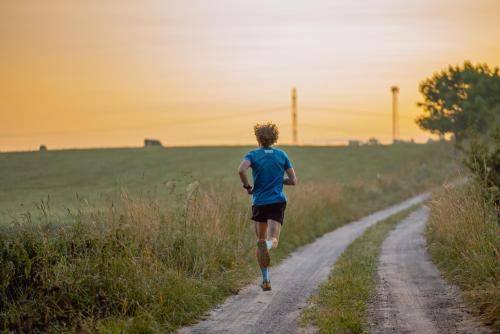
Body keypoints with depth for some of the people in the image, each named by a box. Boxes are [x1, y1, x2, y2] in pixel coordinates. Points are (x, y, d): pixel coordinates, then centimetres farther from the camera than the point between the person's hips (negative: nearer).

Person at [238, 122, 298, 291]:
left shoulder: (253, 154, 0)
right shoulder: (282, 155, 6)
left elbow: (241, 170, -21)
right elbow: (293, 181, 5)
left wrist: (247, 186, -5)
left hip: (259, 203, 0)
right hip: (278, 202, 0)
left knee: (260, 242, 13)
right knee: (273, 240, -9)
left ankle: (266, 280, 14)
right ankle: (269, 243, -48)